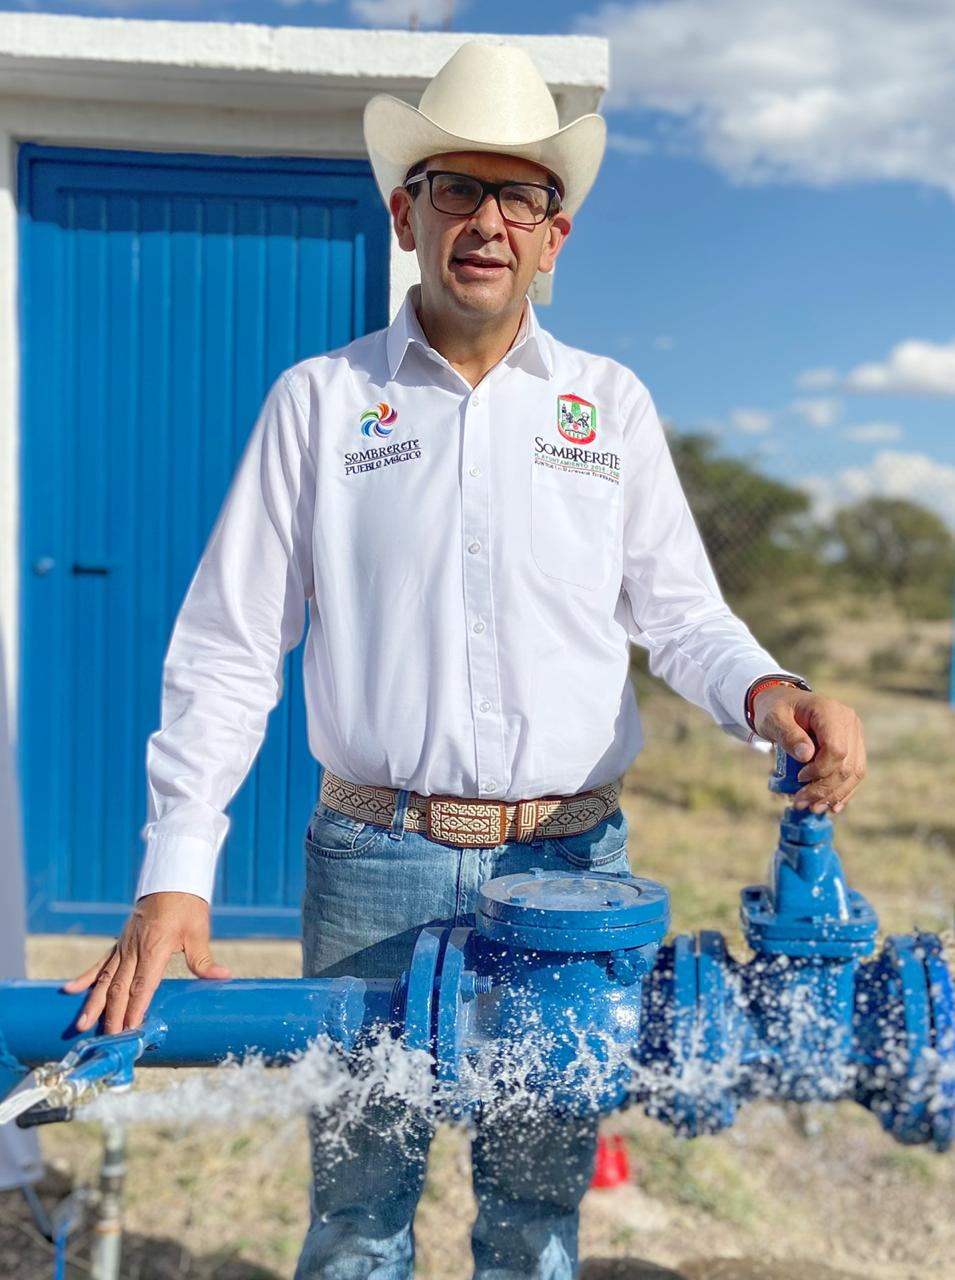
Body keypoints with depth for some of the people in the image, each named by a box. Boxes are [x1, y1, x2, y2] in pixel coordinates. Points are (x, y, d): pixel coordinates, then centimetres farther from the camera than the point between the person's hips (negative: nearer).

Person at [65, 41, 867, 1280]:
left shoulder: (612, 401, 8)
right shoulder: (318, 400, 3)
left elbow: (678, 614, 9)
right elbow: (227, 652, 0)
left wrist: (770, 694, -13)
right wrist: (176, 875, -6)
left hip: (572, 864, 2)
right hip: (376, 863, -1)